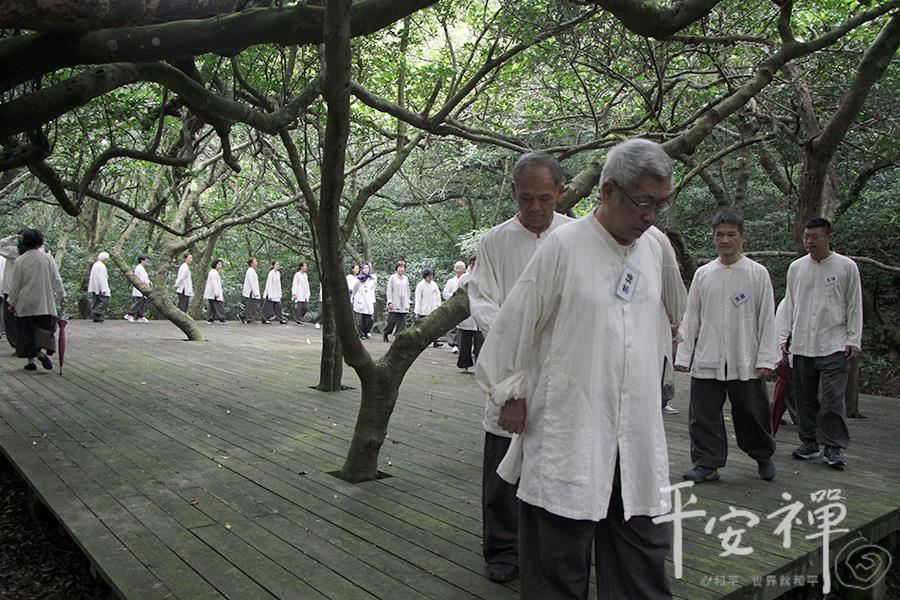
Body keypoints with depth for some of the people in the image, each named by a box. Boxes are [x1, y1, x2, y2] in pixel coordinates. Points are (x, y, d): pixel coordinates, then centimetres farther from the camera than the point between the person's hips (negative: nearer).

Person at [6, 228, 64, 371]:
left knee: (27, 331, 9)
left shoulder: (19, 261, -4)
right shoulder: (48, 259, -5)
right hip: (45, 303, -1)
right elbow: (56, 280, -2)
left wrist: (12, 302, 10)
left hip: (25, 305, 1)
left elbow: (14, 285, 0)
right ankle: (43, 351, -20)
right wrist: (61, 296, 10)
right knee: (46, 328, 6)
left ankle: (30, 360, 11)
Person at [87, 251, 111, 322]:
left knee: (96, 302, 9)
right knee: (105, 301, -9)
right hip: (100, 287, -10)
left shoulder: (95, 265, 17)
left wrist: (90, 289, 24)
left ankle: (95, 317, 7)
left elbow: (92, 277, 21)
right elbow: (102, 278, -20)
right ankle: (96, 313, -18)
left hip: (94, 288, 10)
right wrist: (103, 289, -23)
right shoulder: (102, 266, -13)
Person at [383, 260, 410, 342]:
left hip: (403, 304, 4)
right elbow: (389, 291, -2)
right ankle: (386, 334, 19)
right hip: (394, 304, -4)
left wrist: (408, 302, 13)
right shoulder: (392, 278, -1)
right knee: (392, 321, -1)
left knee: (402, 323, -2)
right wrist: (390, 302, -9)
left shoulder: (406, 279, 11)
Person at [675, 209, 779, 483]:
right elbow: (691, 318, 9)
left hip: (745, 361, -2)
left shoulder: (758, 273, 1)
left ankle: (764, 456, 34)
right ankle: (707, 464, 15)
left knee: (752, 414, 9)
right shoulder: (703, 274, 7)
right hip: (707, 361, 2)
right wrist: (684, 355, 5)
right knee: (703, 415, 2)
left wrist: (765, 358, -6)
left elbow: (767, 319, 0)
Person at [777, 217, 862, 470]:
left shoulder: (846, 267, 1)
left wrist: (854, 340, -3)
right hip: (801, 345, 3)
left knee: (833, 398, -7)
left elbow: (854, 306, 3)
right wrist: (783, 337, 7)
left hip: (834, 346, -3)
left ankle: (833, 447, 3)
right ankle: (809, 442, 19)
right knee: (805, 398, 8)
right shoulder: (796, 267, 9)